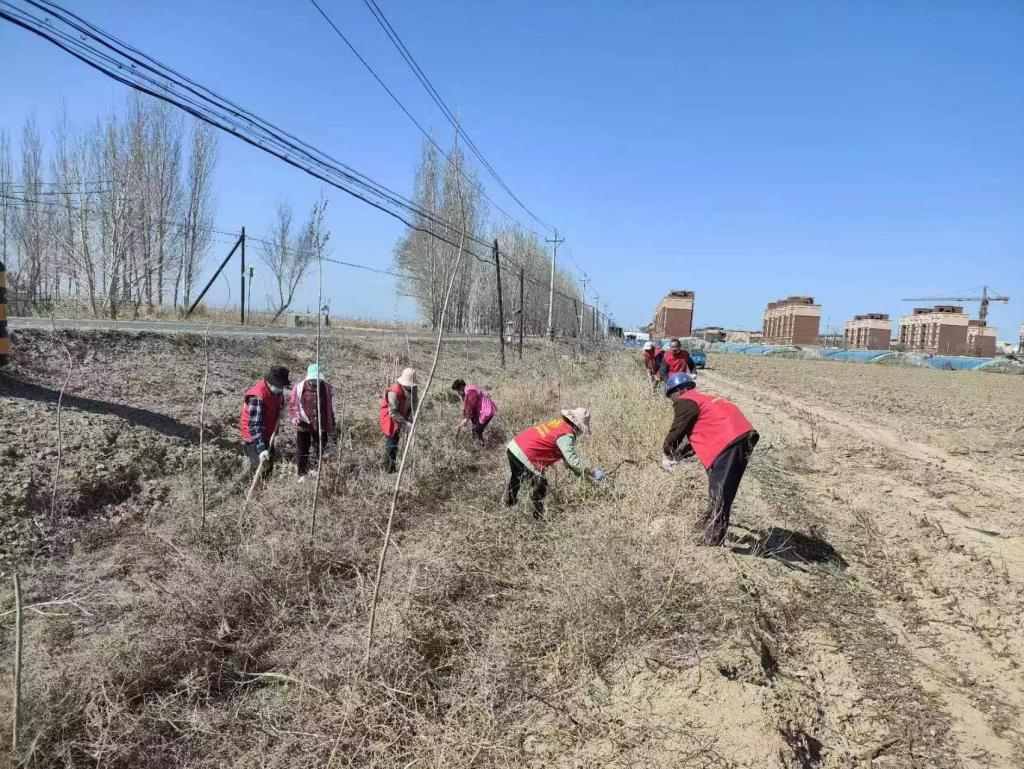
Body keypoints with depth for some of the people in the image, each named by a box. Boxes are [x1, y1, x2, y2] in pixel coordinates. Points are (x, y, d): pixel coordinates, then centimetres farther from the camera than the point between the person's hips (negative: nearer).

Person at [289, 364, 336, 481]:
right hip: (303, 425, -2)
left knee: (321, 451, 12)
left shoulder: (327, 388, 0)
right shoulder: (299, 387, -9)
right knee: (302, 451, 4)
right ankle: (302, 475, 19)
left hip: (321, 426, 2)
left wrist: (331, 427, 13)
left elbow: (330, 408, 9)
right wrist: (295, 416, -18)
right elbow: (292, 403, 0)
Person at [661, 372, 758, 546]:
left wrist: (668, 455, 20)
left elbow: (676, 433, 1)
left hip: (729, 440, -10)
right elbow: (699, 436, 31)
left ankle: (710, 541, -5)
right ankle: (710, 530, 30)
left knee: (718, 494, -7)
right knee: (724, 492, 19)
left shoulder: (685, 402, 0)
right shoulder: (703, 399, 29)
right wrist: (677, 456, 30)